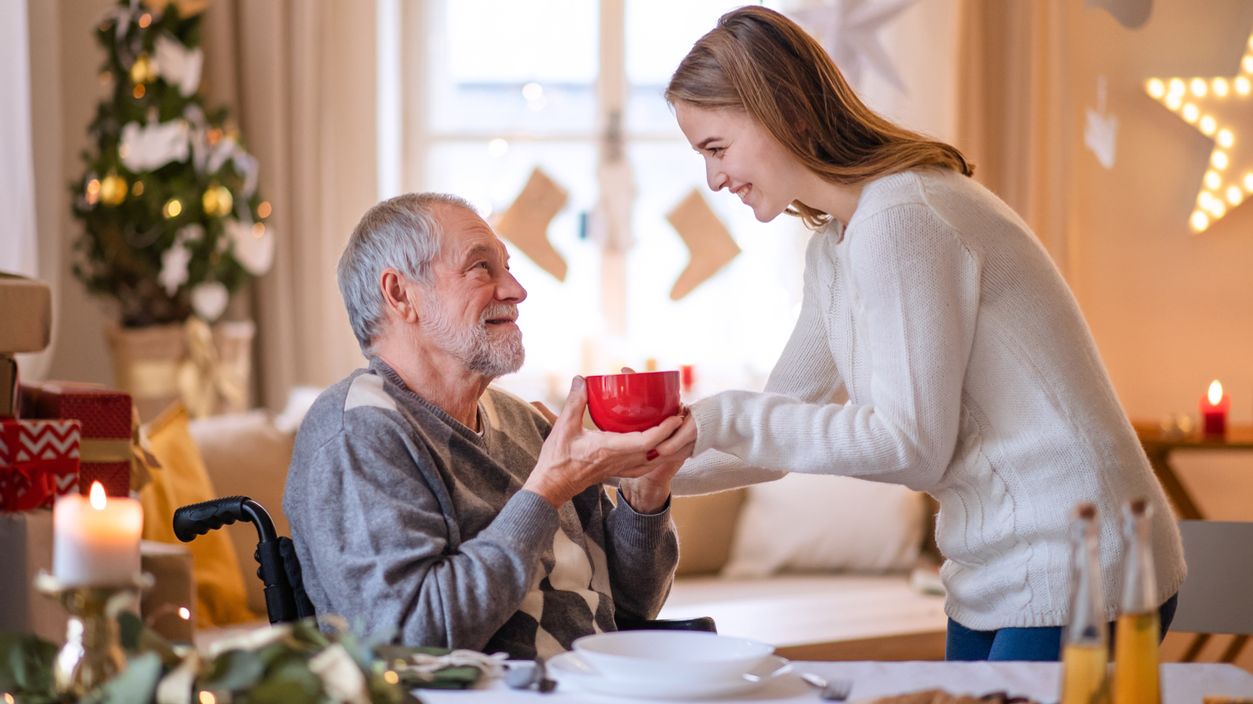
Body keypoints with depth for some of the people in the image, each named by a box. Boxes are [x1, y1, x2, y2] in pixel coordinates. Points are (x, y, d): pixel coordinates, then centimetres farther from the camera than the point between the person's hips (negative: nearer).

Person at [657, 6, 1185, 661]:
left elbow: (911, 443, -21)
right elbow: (788, 414, 16)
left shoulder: (899, 219, -19)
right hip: (993, 579, 10)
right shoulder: (834, 244, 12)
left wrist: (724, 419, -17)